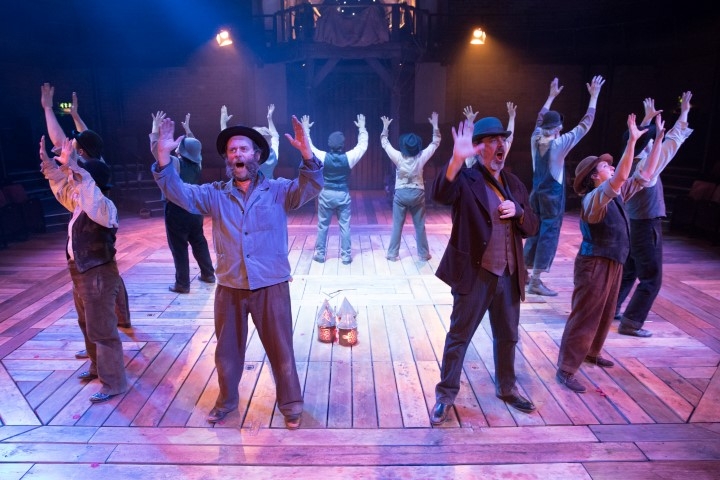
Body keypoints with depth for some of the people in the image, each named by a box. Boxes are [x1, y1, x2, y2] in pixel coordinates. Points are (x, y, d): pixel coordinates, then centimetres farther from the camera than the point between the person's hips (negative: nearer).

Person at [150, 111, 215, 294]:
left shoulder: (175, 163, -17)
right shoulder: (197, 163, 2)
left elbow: (155, 149, -12)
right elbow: (194, 145, 21)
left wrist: (156, 129, -3)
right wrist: (187, 129, 30)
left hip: (177, 212, -7)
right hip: (194, 210, 7)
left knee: (179, 248, 0)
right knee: (199, 242, 18)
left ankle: (182, 284, 5)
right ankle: (208, 274, 27)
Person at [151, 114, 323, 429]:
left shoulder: (278, 190, -4)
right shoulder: (215, 194, 3)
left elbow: (309, 189, -19)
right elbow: (179, 193, -7)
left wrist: (307, 156, -38)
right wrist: (163, 158, -24)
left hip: (271, 286, -3)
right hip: (229, 288, 3)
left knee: (280, 349, 11)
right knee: (227, 350, 19)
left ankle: (290, 404, 31)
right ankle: (226, 401, 43)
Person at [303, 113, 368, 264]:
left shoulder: (323, 157, -12)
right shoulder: (348, 158, -12)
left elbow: (309, 146, 3)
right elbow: (363, 145, 2)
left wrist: (305, 129, 14)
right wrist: (362, 128, 13)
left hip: (326, 194, 0)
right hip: (343, 195, 0)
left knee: (323, 226, 11)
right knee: (345, 226, 7)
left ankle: (320, 254, 18)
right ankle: (346, 256, 11)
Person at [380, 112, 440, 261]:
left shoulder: (398, 157, -13)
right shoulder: (421, 157, -11)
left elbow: (385, 143, 1)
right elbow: (435, 143, 2)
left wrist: (385, 127, 10)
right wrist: (435, 125, 8)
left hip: (401, 194, 0)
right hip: (417, 193, 1)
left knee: (397, 226, 6)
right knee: (420, 226, 9)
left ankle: (392, 254, 11)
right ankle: (424, 254, 18)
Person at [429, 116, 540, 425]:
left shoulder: (515, 184, 10)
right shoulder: (466, 179, -9)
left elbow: (531, 227, 12)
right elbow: (440, 195, -31)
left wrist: (518, 211, -9)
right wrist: (457, 159, -44)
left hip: (509, 275, 6)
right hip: (474, 273, -6)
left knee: (508, 336, 20)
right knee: (459, 336, 5)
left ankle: (506, 389, 40)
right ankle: (445, 396, 18)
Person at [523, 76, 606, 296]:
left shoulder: (536, 139, -1)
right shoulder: (559, 144, -16)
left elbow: (540, 119, 18)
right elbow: (585, 125, -10)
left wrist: (551, 96, 27)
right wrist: (594, 96, -3)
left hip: (537, 194, 7)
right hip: (553, 197, -6)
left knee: (535, 232, 15)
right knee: (548, 235, -2)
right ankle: (535, 282, -1)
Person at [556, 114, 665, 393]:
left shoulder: (616, 195, 8)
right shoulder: (594, 199, -19)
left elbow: (644, 175, 11)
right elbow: (620, 178, -35)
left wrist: (658, 138, 8)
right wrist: (632, 140, -34)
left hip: (613, 264, 9)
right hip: (595, 265, -9)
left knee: (605, 314, 21)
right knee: (584, 317, -4)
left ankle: (591, 353, 41)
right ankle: (566, 369, 5)